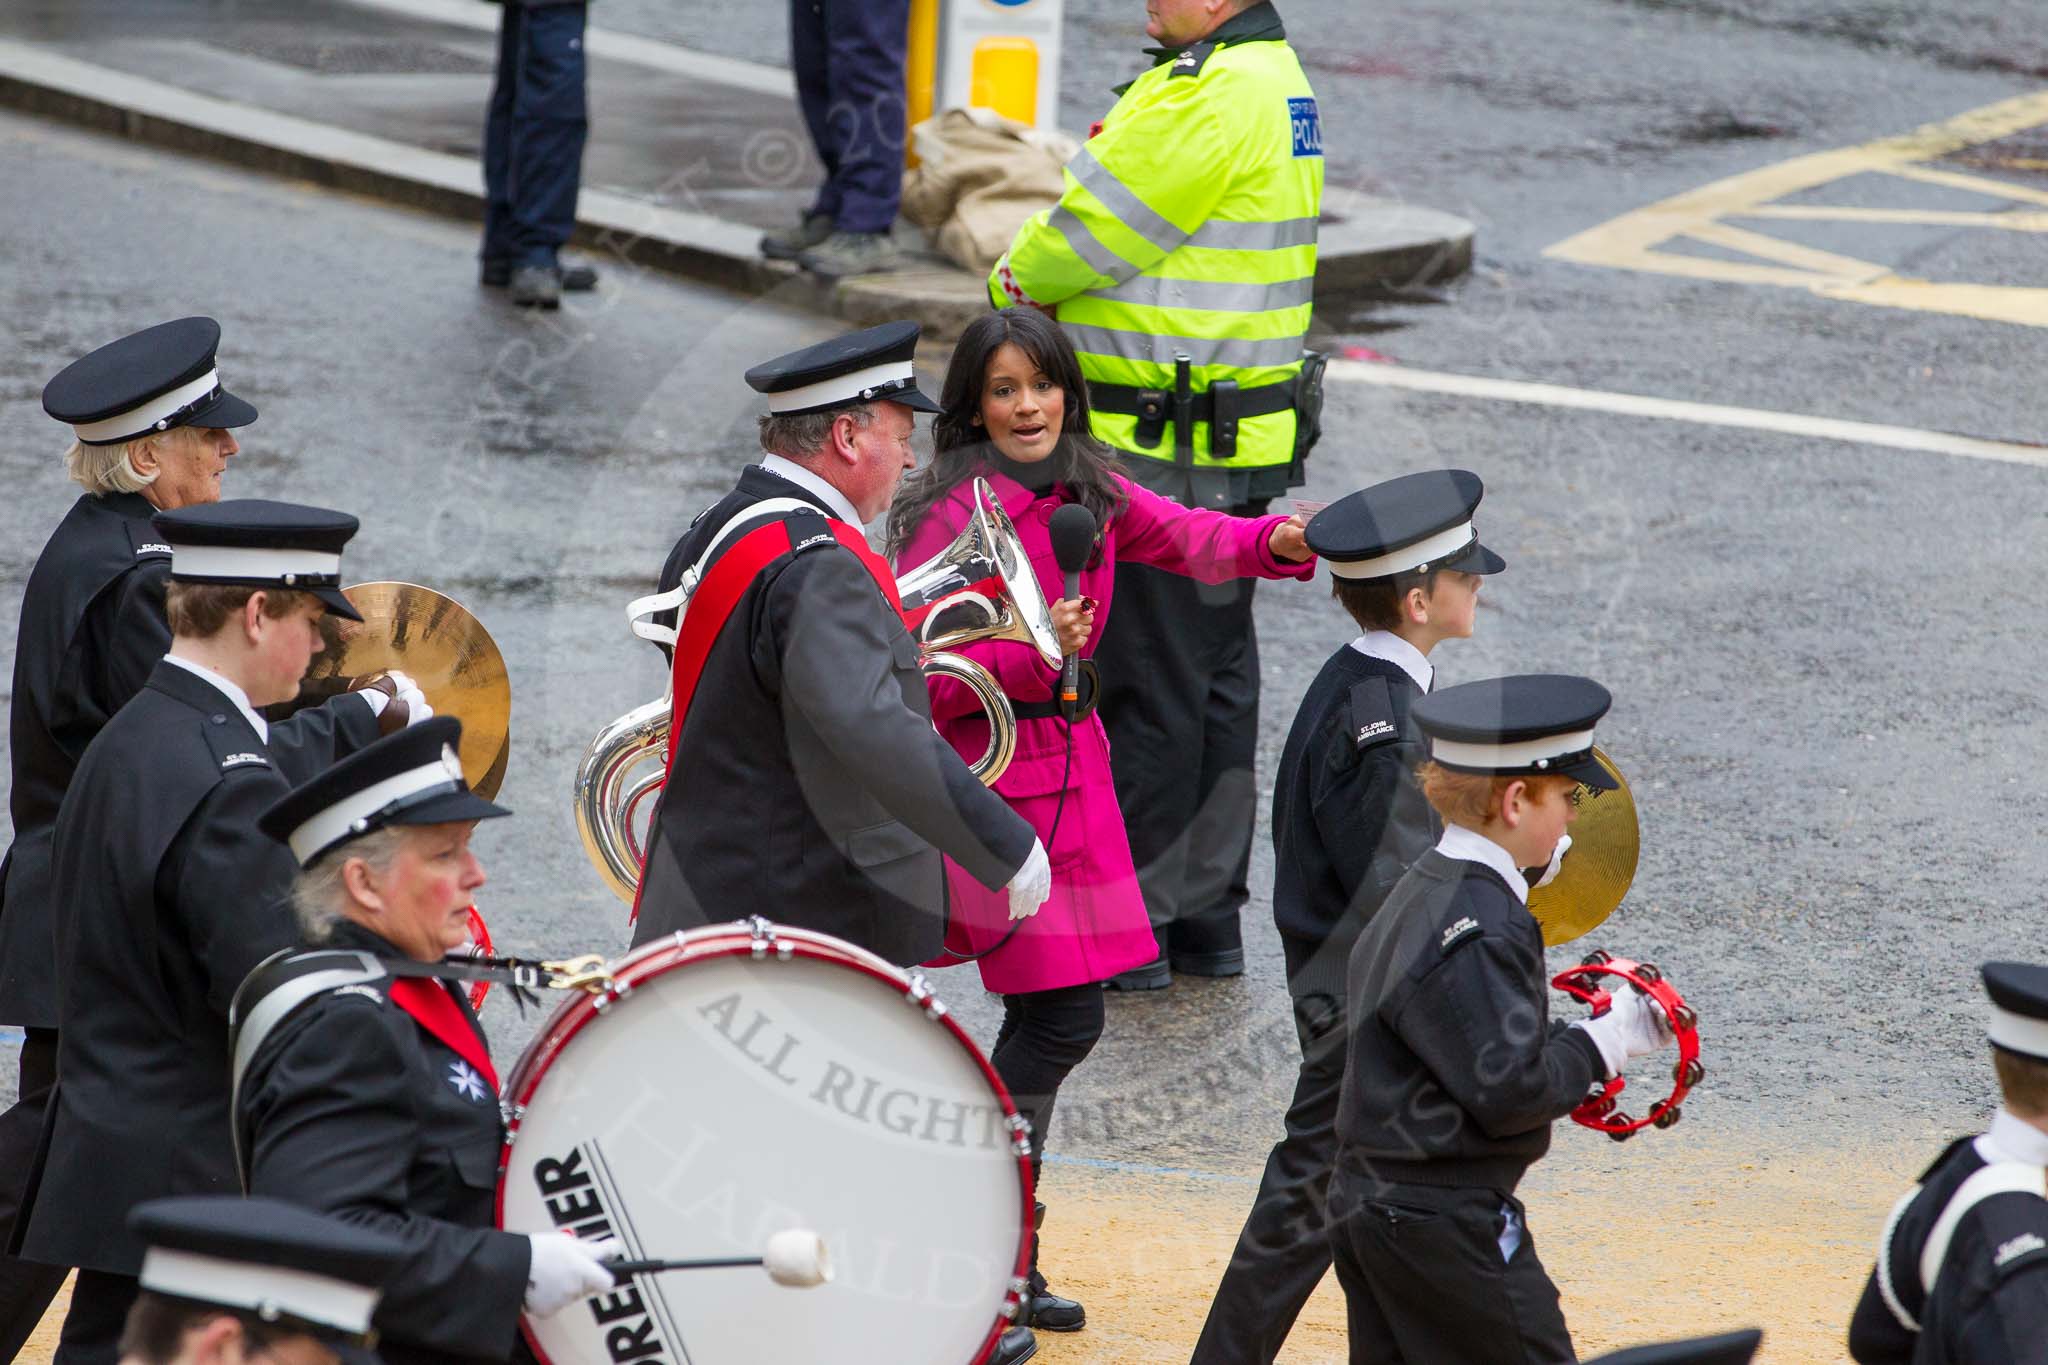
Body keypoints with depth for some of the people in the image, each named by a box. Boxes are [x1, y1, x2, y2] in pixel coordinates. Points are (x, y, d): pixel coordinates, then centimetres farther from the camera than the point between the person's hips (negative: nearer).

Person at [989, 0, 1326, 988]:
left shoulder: (1207, 96, -20)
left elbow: (1092, 230, -15)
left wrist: (1013, 284, 5)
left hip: (1163, 455, -10)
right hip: (1243, 444, 10)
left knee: (1148, 684, -2)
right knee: (1219, 677, 14)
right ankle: (1207, 916, 22)